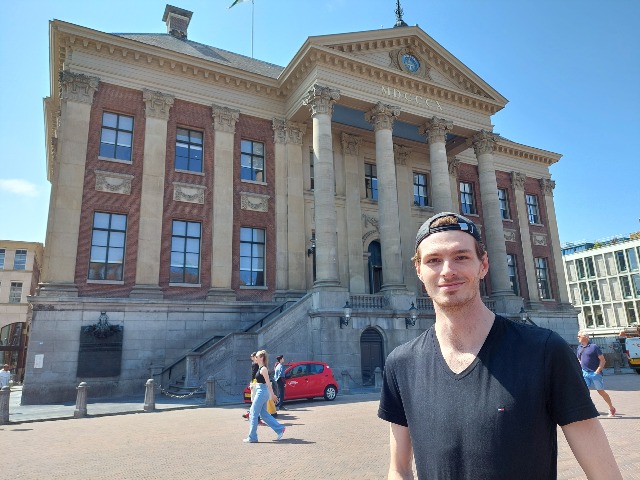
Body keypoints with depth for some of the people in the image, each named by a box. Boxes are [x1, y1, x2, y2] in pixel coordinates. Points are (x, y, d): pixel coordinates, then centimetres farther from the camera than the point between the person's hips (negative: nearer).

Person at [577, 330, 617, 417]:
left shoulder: (594, 347, -9)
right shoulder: (579, 347, 8)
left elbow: (603, 360, -9)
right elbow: (579, 360, 20)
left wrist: (598, 371, -14)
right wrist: (581, 369, 7)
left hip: (595, 373, -5)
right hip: (584, 373, 5)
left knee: (601, 391, 7)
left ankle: (611, 408, 27)